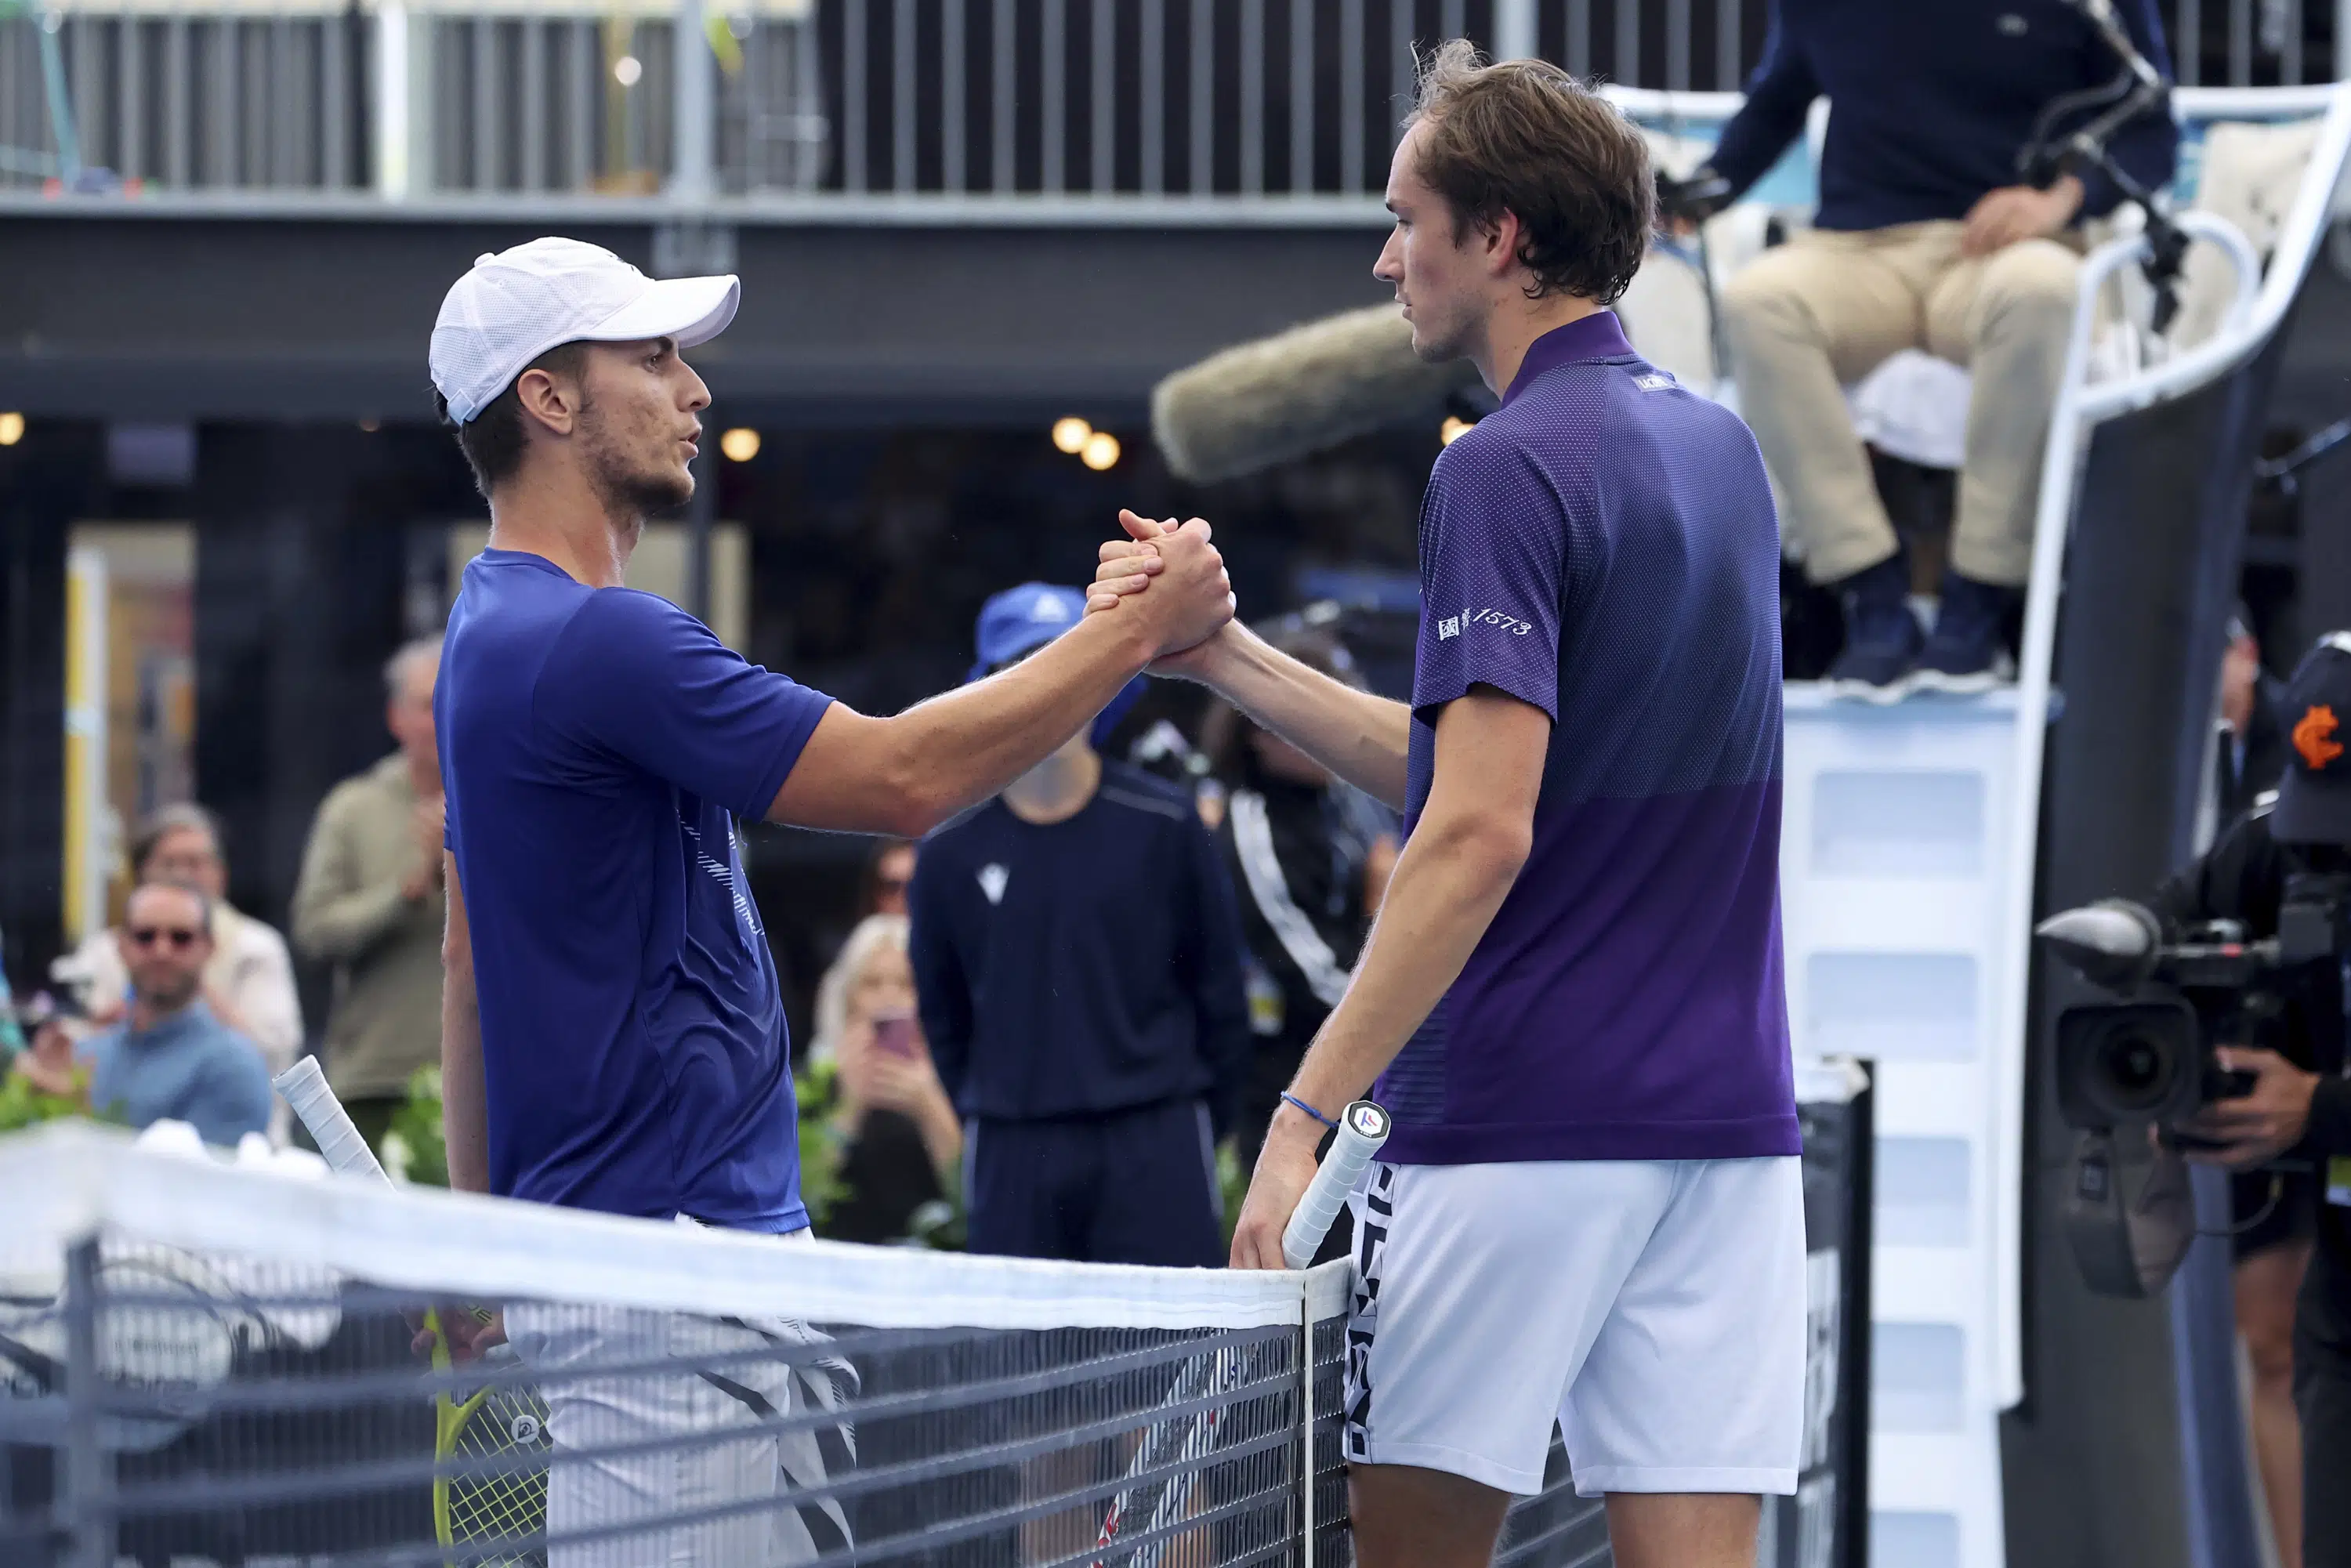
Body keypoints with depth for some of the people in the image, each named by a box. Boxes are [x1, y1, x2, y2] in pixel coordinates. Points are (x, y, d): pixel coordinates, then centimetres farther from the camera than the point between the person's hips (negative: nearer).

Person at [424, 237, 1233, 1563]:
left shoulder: (499, 635, 16)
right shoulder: (593, 640, -18)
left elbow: (468, 962, 22)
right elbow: (902, 779, -17)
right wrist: (1138, 630, -7)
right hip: (656, 1279, -11)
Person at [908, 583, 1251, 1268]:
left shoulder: (1164, 825, 1)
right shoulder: (951, 852, 5)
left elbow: (1219, 987, 7)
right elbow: (944, 1018, 12)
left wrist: (1201, 1128, 7)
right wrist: (988, 1123, 8)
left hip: (1154, 1150, -1)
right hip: (1012, 1157, 1)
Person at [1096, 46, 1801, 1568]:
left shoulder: (1510, 471, -12)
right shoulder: (1719, 450, 14)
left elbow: (1481, 834, -20)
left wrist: (1304, 1115, -19)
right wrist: (1223, 653, 15)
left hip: (1516, 1127, -7)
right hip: (1723, 1118, 7)